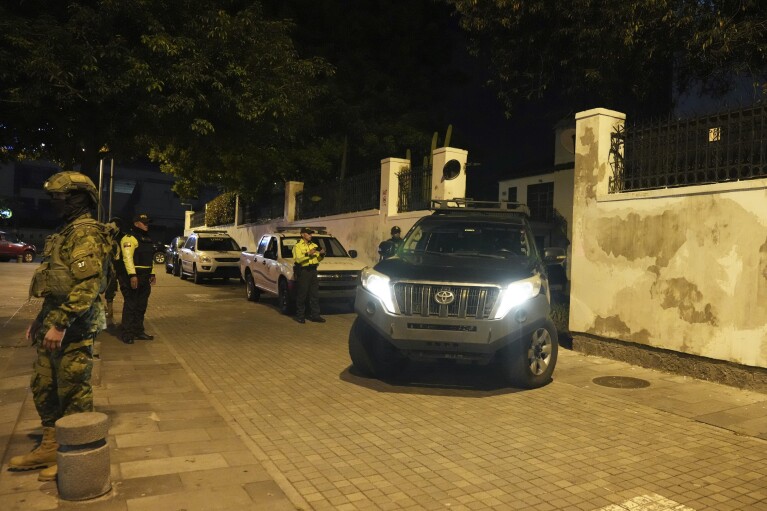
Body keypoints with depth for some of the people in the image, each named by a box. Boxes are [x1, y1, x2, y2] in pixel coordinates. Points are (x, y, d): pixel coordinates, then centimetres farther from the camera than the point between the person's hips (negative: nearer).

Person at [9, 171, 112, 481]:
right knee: (44, 387, 17)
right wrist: (41, 319, 22)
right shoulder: (67, 232, 18)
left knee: (74, 392, 1)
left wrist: (60, 324, -25)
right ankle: (49, 448, 30)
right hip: (53, 323, 10)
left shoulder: (86, 234, -15)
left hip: (74, 328, -10)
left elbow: (87, 285, -24)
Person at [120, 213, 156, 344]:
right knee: (130, 306, -5)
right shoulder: (129, 238, -10)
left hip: (144, 278, 9)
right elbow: (127, 258, -20)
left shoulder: (147, 239, 19)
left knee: (141, 306, 14)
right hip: (133, 277, -9)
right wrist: (132, 275, -26)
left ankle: (139, 331, 22)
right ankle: (127, 334, 1)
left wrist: (152, 274, 19)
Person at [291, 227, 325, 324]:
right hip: (303, 271, -6)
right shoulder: (297, 246, 0)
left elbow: (318, 259, 16)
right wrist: (308, 254, -24)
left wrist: (321, 254, -5)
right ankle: (300, 316, 3)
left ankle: (315, 315, 8)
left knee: (315, 294, 4)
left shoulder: (314, 245, 18)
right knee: (302, 295, -3)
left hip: (313, 270, 6)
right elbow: (298, 259, -14)